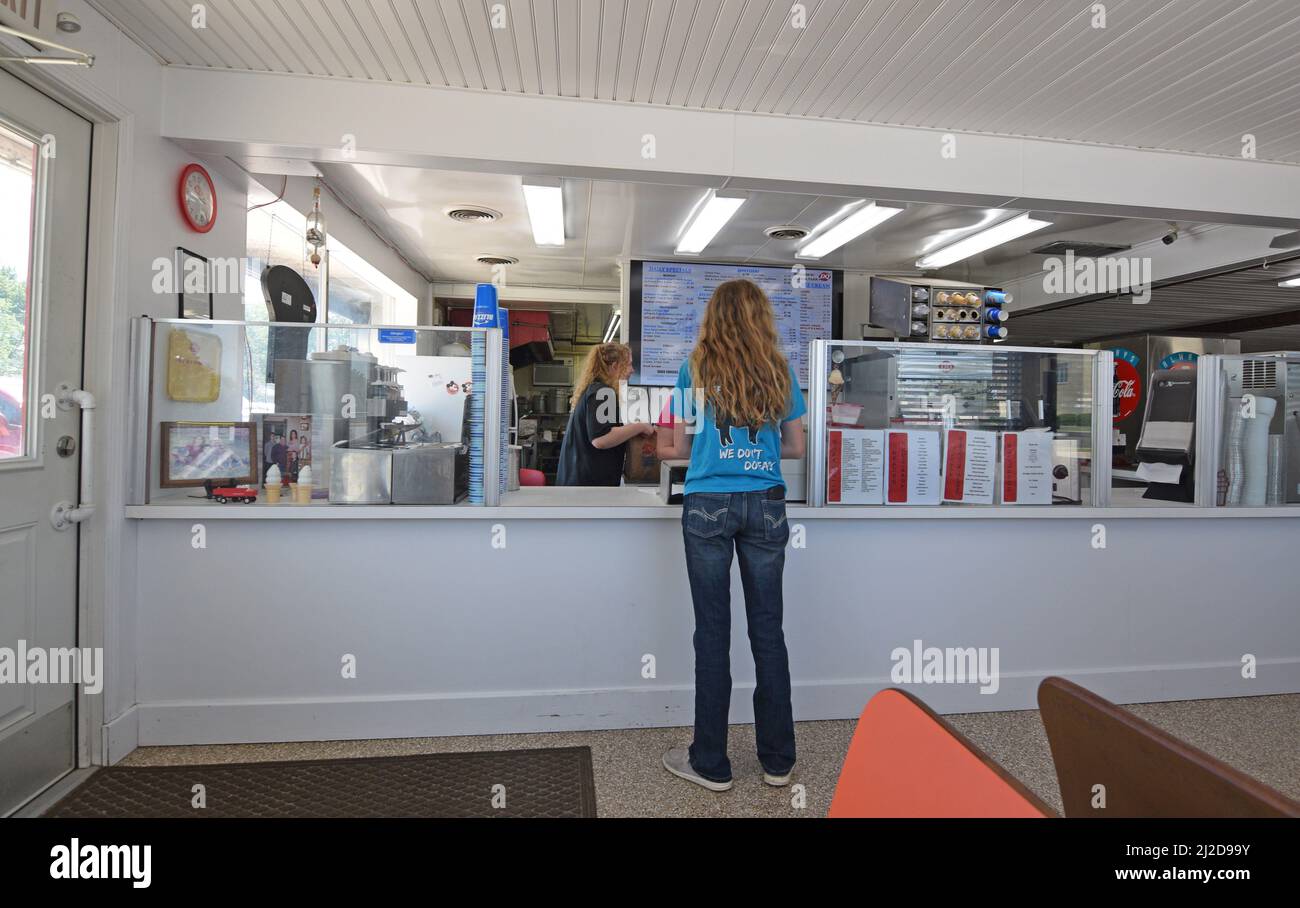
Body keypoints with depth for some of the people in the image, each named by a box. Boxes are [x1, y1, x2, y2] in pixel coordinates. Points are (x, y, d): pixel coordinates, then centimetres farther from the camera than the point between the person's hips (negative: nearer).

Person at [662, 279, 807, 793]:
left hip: (707, 505, -2)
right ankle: (777, 760, 22)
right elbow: (795, 447, 12)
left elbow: (681, 447, 6)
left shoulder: (696, 369, 2)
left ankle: (711, 764, 16)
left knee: (713, 631, 5)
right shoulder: (778, 372, 6)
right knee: (767, 628, 10)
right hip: (765, 505, 2)